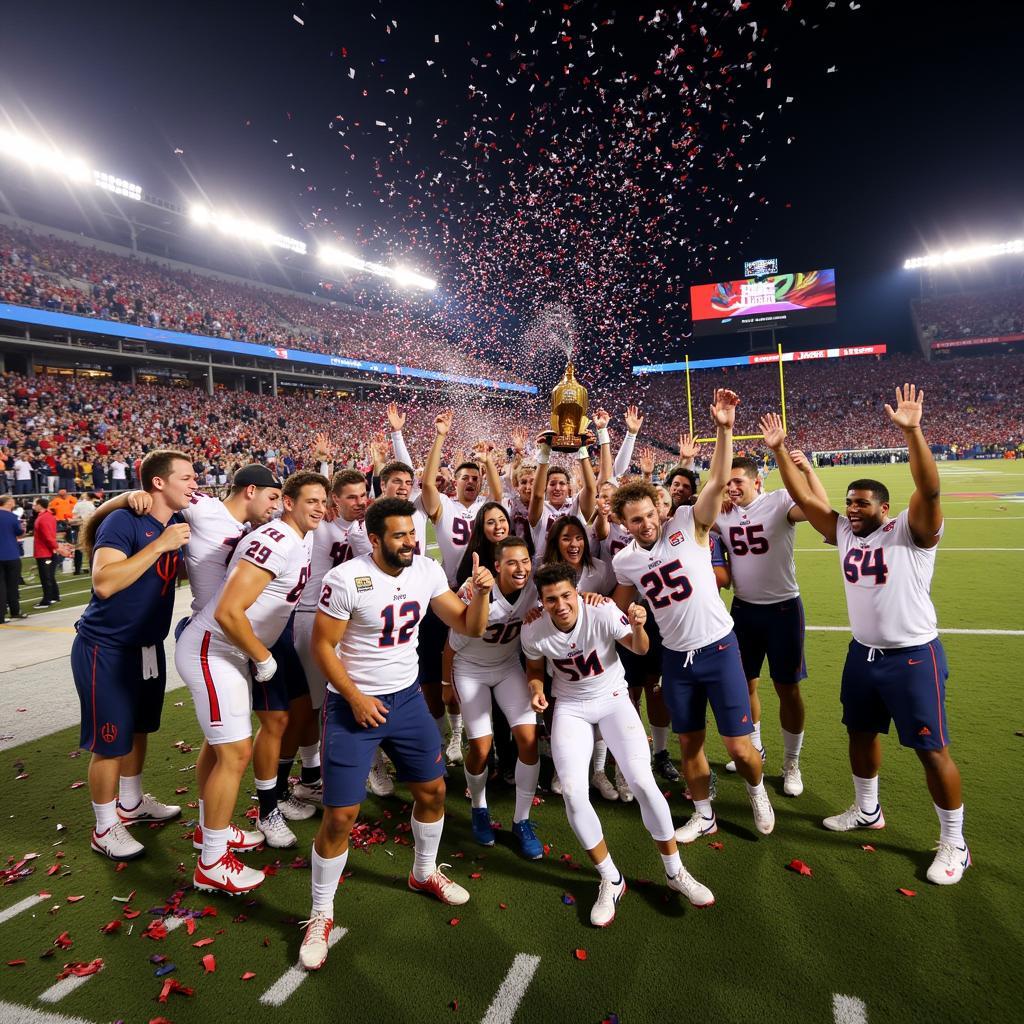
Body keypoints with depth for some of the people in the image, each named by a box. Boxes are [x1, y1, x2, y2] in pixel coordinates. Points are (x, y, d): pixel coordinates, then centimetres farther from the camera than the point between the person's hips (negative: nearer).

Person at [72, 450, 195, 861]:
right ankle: (105, 828, 23)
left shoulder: (178, 524, 1)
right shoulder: (123, 521, -22)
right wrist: (160, 544, -32)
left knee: (138, 729, 22)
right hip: (106, 649, -8)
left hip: (148, 645, 8)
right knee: (110, 742, 5)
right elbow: (104, 583, -33)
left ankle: (131, 803, 42)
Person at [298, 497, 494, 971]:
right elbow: (322, 645, -13)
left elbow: (468, 627, -2)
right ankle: (321, 915, 23)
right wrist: (356, 698, -17)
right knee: (340, 816, -1)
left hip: (407, 697, 5)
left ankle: (424, 873, 43)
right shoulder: (346, 580, -21)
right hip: (352, 704, -5)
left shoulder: (427, 571, -6)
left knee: (433, 790, 15)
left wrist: (481, 593, -21)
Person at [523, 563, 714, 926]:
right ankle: (611, 880, 7)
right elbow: (534, 669, 3)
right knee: (573, 792, -16)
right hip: (570, 707, 1)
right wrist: (536, 689, -19)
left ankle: (675, 872, 11)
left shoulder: (603, 612, -25)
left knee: (643, 781, -15)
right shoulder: (533, 631, -20)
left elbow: (639, 650, -7)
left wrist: (638, 627, -30)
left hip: (613, 698, -1)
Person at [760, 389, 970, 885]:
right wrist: (779, 450, -5)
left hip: (913, 657, -7)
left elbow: (929, 490, -31)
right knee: (861, 732, 19)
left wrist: (911, 431, -42)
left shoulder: (910, 531, -14)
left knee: (931, 748, 4)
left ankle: (954, 844, 22)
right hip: (862, 654, 7)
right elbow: (803, 497, 1)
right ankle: (867, 811, 40)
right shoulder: (842, 532, 3)